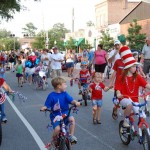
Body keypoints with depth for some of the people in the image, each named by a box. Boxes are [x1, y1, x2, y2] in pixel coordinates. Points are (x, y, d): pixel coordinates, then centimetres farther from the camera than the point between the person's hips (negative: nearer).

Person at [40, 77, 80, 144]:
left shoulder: (65, 94, -1)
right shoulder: (51, 95, -10)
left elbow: (71, 100, -11)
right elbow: (47, 105, -6)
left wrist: (76, 102, -33)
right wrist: (43, 108, -29)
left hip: (65, 113, 3)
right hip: (55, 115, -3)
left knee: (72, 119, -27)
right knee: (57, 129, -23)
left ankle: (71, 136, -9)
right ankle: (54, 140, 11)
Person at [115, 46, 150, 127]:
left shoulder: (137, 77, 0)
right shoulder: (121, 78, -4)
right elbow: (118, 89, -7)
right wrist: (118, 94, -29)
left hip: (134, 99, 2)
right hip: (124, 98, -2)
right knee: (130, 104, -37)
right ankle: (126, 121, -13)